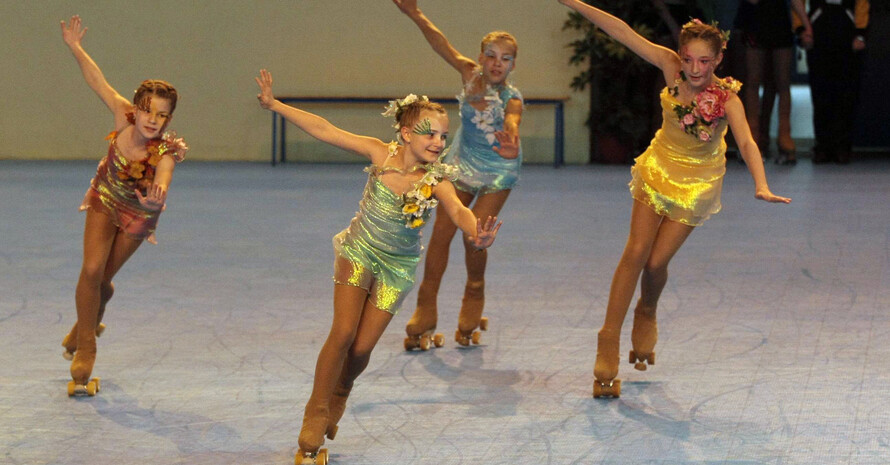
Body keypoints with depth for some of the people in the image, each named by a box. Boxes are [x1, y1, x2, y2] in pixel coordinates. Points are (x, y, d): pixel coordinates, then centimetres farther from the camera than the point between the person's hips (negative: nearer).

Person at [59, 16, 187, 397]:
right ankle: (84, 350, 0)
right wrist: (75, 48, -24)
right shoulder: (124, 118, -28)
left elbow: (160, 190, -53)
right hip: (105, 199, 1)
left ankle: (84, 329, 41)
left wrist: (154, 199, -74)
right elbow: (98, 82, -21)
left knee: (103, 279, 8)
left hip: (137, 213, -1)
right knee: (92, 270, -14)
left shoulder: (166, 152, -35)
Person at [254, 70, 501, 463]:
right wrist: (274, 105, -18)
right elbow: (324, 131, -17)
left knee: (362, 348, 1)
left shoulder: (437, 180, -21)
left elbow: (458, 211, -40)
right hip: (358, 253, -1)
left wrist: (475, 233, -63)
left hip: (396, 269, 1)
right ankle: (316, 415, 3)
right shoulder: (380, 154, -18)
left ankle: (338, 398, 34)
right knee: (343, 333, -13)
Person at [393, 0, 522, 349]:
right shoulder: (470, 74, -16)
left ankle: (470, 319, 16)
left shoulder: (512, 99, -26)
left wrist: (510, 146, -68)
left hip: (497, 173, -3)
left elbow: (512, 126, -46)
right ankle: (423, 318, 5)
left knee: (474, 238, -9)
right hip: (463, 164, 3)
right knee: (441, 233, -3)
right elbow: (442, 45, -17)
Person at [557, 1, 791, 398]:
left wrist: (761, 186, -60)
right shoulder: (671, 67, -21)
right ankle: (609, 342, -3)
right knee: (636, 252, -7)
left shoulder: (727, 98, -29)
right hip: (658, 170, 2)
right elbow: (624, 33, -22)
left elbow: (746, 143, -43)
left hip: (697, 185, -2)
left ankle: (646, 315, 36)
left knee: (657, 262, 1)